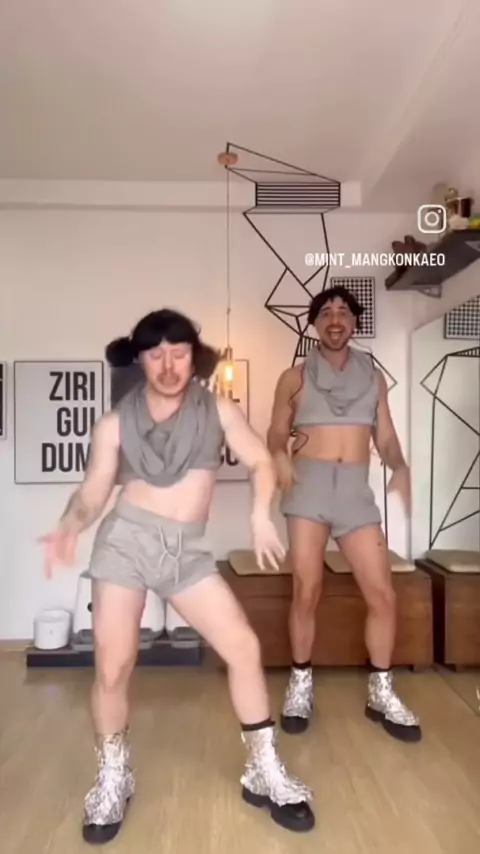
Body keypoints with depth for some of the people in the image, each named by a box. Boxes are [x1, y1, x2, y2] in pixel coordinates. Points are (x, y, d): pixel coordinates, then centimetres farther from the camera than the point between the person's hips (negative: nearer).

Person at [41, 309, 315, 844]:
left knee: (243, 647, -2)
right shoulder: (116, 423, 1)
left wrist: (260, 513, -16)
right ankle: (112, 779, 26)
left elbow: (261, 463, 2)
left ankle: (264, 772, 18)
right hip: (125, 540, -1)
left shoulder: (218, 410, 4)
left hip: (187, 550, 2)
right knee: (113, 667, -2)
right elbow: (93, 492, 1)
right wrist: (70, 525, -20)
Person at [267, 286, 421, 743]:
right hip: (308, 486, -2)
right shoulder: (295, 377, 9)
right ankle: (301, 684, 19)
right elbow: (276, 431, 7)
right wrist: (280, 456, -16)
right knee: (306, 593, -2)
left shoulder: (373, 376, 16)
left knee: (382, 594, 0)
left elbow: (385, 436, 11)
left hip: (356, 490, 3)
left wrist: (400, 469, -8)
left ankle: (381, 693, 19)